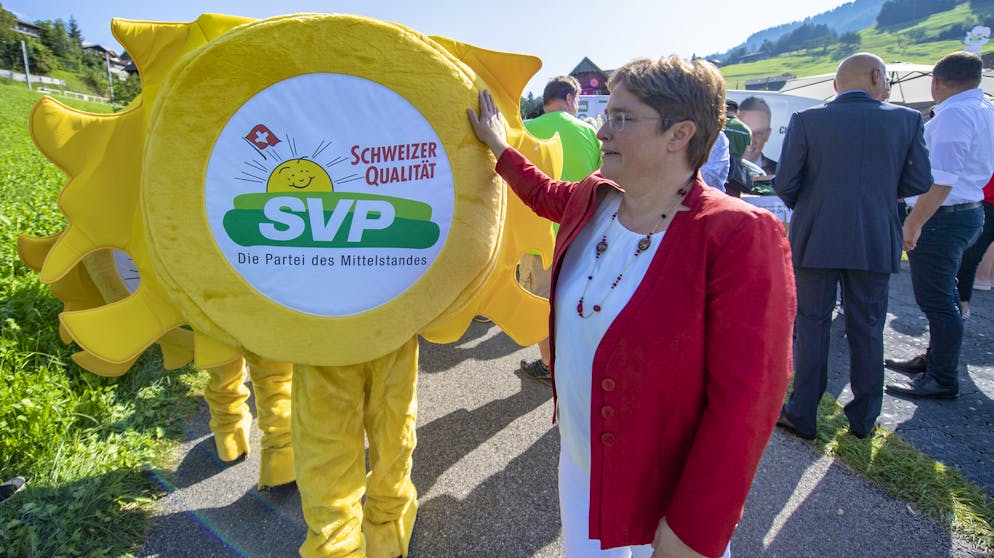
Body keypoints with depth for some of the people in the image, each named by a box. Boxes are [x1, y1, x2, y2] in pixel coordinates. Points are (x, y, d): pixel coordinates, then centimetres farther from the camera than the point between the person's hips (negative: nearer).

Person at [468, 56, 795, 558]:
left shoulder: (737, 235, -24)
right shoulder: (593, 198, -3)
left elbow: (744, 402, -24)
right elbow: (546, 195, 23)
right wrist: (500, 147, 25)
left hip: (665, 497, -6)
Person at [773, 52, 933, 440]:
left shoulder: (806, 121, -6)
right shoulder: (907, 120, 0)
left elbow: (784, 184, -7)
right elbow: (919, 182, 3)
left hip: (816, 239, -2)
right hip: (876, 243, 2)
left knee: (812, 326, 7)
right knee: (867, 329, 13)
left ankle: (803, 415, 14)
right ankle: (864, 418, 25)